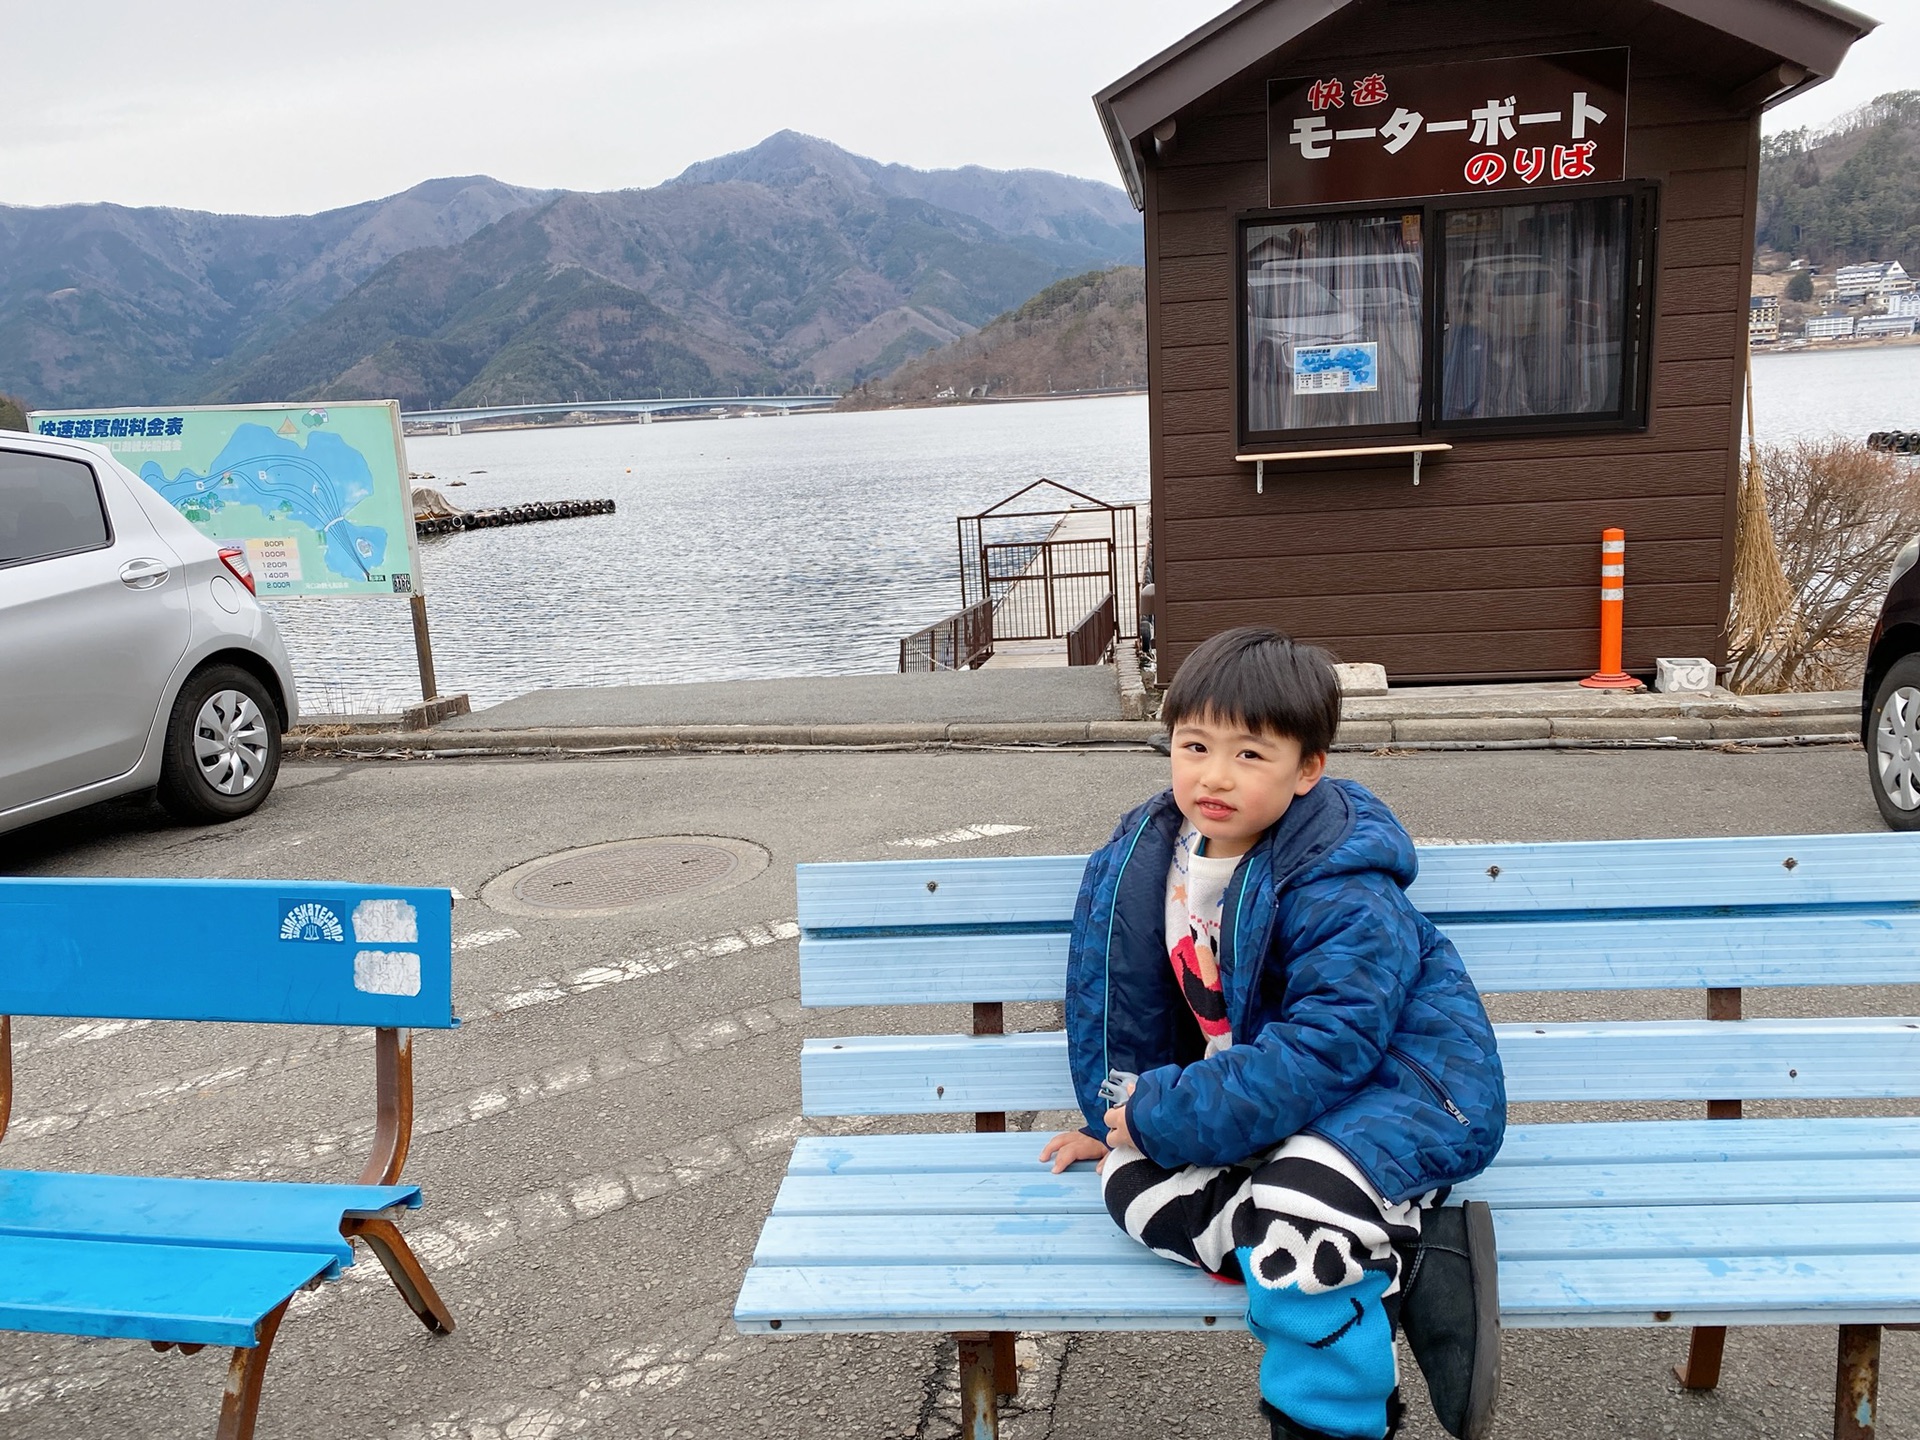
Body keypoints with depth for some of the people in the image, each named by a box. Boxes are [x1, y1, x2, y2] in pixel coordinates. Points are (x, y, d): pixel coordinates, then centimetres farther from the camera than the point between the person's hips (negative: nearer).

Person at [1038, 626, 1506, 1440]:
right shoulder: (1146, 861, -3)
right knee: (1136, 1182, -15)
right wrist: (1121, 1117, 12)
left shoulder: (1345, 899, -24)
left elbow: (1321, 1053, -30)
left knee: (1292, 1214, -35)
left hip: (1391, 1087, -8)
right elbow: (1125, 998, 9)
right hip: (1248, 1088, 8)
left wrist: (1163, 1117, -28)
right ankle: (1407, 1258, -17)